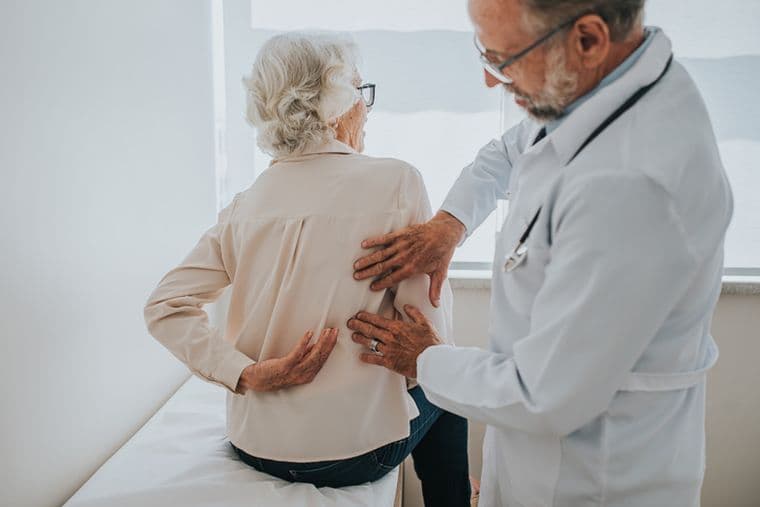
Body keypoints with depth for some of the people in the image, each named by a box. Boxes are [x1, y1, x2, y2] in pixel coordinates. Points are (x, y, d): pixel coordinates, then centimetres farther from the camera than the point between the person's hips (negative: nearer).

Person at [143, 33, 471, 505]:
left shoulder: (247, 203, -1)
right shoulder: (396, 180, -14)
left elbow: (164, 307, -5)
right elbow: (429, 326, -14)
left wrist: (249, 374, -12)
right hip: (352, 451, -5)